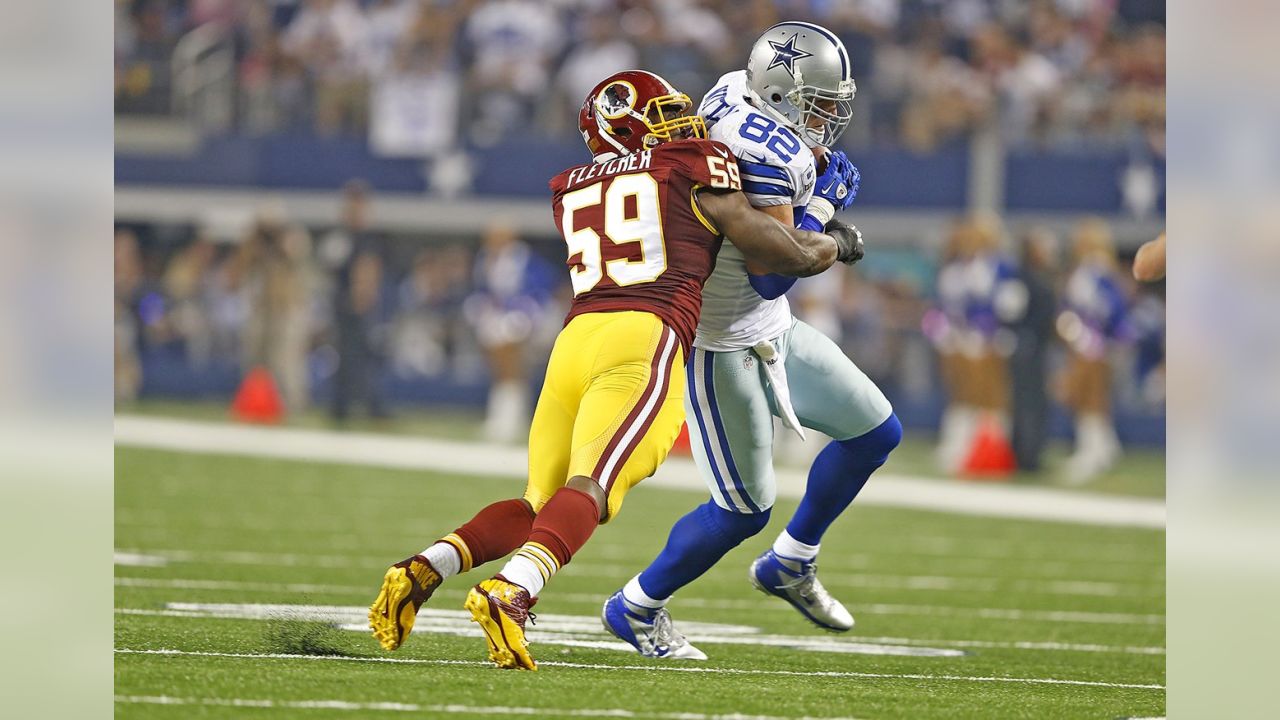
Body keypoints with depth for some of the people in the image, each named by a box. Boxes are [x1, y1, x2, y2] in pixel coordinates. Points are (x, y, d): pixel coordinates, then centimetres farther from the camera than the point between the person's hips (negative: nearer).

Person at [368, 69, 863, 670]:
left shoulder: (571, 192, 28)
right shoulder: (692, 171, 13)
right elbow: (785, 255, 15)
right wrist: (835, 244, 36)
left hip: (575, 336, 6)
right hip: (643, 337, -6)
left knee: (542, 503, 14)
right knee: (592, 488, -20)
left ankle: (424, 569, -5)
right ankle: (509, 593, -43)